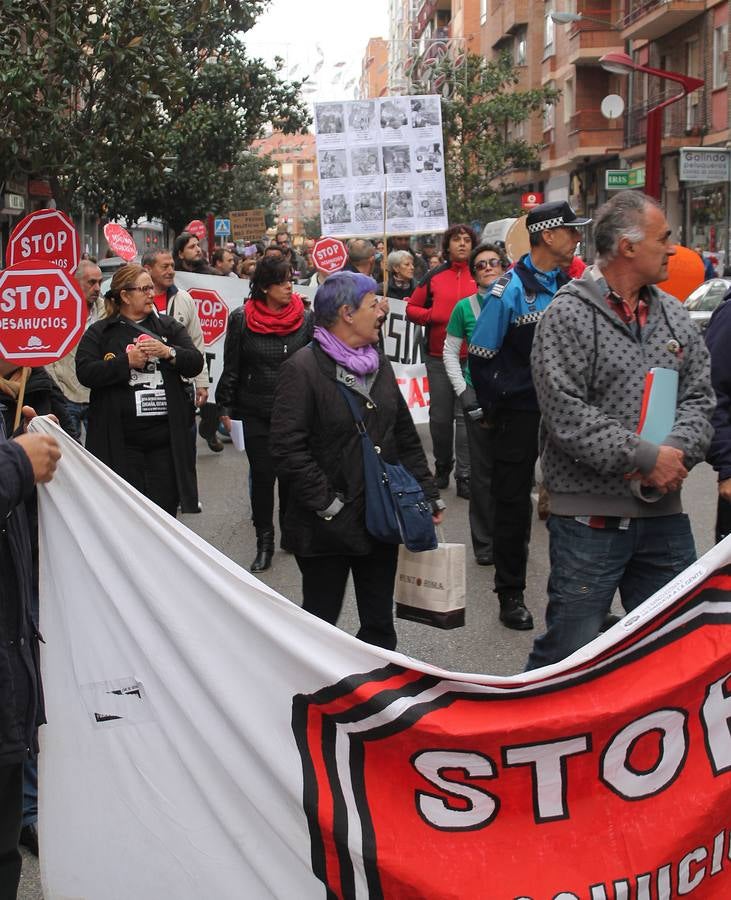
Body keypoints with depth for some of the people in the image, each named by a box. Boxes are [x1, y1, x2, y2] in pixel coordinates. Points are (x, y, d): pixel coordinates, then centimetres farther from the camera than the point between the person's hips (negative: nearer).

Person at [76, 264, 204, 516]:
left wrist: (168, 352, -12)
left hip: (166, 436, 2)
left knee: (165, 506, 6)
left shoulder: (169, 327, 14)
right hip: (121, 440, -2)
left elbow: (195, 363, 5)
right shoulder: (99, 332, 6)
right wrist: (127, 361, -15)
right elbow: (85, 372, -7)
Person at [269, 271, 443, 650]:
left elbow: (405, 435, 15)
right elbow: (287, 448, -19)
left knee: (379, 623, 15)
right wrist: (327, 504, -19)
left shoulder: (378, 363, 10)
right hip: (327, 528, -6)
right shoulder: (303, 369, -13)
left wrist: (428, 494, 10)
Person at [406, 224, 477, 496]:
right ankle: (442, 466, 27)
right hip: (438, 358, 2)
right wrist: (434, 316, -6)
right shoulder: (434, 277, 8)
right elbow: (412, 308, 11)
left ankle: (464, 476, 1)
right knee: (440, 416, 9)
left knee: (466, 416, -4)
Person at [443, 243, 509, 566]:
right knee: (483, 470, 4)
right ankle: (484, 542, 15)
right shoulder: (465, 307, 0)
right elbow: (450, 353, 7)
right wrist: (464, 392, -3)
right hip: (478, 397, -1)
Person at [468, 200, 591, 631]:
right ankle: (511, 595, 17)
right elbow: (481, 355, -11)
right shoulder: (511, 288, -13)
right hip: (521, 413, -5)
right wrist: (496, 410, -6)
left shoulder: (569, 284, 6)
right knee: (513, 504, 4)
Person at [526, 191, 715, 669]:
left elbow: (699, 398, 8)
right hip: (590, 516, -6)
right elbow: (566, 414, -17)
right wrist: (646, 458, -17)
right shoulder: (569, 315, -9)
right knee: (569, 655, 3)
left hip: (664, 510, 6)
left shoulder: (673, 315, 11)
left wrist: (676, 454, -12)